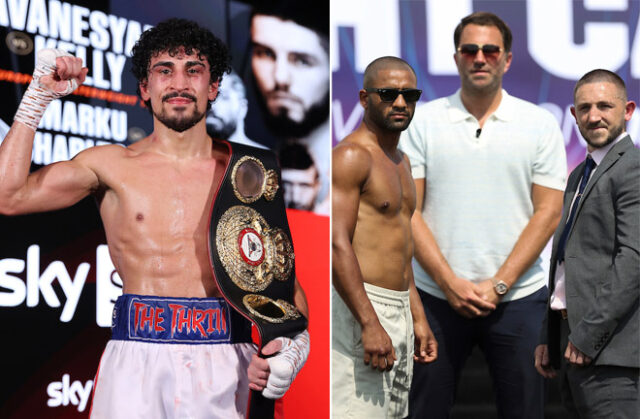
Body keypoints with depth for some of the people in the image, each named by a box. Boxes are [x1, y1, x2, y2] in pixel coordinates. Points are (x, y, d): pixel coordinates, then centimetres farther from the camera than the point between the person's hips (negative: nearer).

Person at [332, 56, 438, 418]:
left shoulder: (400, 161, 19)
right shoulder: (350, 156, -11)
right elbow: (338, 244, -20)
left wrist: (418, 318, 20)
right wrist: (370, 324, -25)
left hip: (399, 311, 10)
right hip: (359, 309, -10)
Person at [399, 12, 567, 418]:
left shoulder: (541, 124, 4)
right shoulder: (423, 121, 4)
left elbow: (548, 212, 0)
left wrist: (497, 286, -9)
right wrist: (450, 283, -9)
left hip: (517, 297, 0)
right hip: (437, 296, 0)